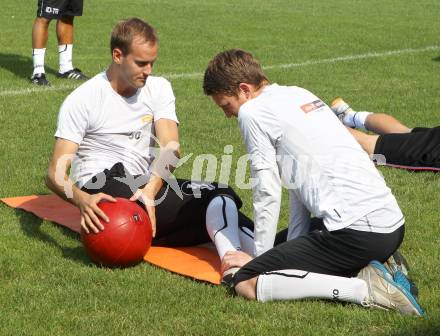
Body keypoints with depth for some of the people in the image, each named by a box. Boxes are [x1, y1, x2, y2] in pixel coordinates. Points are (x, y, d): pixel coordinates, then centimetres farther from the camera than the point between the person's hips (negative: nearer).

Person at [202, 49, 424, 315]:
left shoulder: (252, 111, -4)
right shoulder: (299, 94, 21)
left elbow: (267, 193, -4)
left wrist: (259, 257, 7)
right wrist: (294, 246, 18)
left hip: (357, 231, -10)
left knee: (246, 283, -9)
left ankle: (365, 290, -13)